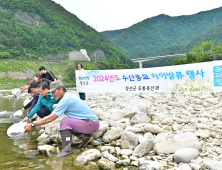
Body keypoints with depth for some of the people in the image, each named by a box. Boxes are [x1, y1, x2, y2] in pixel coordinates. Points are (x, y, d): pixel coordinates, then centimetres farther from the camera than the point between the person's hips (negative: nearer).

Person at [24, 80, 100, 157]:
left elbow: (51, 118, -19)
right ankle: (85, 137, 13)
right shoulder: (69, 96, 12)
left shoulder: (66, 99, -17)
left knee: (65, 121, -22)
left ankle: (67, 150, -17)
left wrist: (32, 125, -15)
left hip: (92, 123, -10)